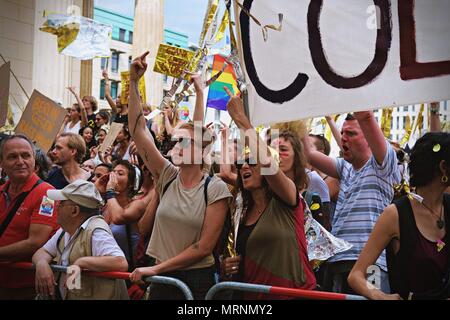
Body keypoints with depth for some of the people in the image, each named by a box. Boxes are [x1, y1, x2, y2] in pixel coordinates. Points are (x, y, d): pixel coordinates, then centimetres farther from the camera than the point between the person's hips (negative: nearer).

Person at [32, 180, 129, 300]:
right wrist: (42, 263, -9)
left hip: (96, 296, -7)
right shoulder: (67, 229, 7)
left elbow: (121, 263, -29)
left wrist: (82, 262, -28)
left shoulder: (96, 231, -18)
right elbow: (42, 252, 12)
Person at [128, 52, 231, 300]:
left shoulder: (215, 189, -10)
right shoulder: (168, 176, 0)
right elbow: (138, 130, -5)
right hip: (162, 279, 4)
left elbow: (204, 246, -12)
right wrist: (133, 82, -11)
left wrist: (157, 268, -13)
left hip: (198, 280, -3)